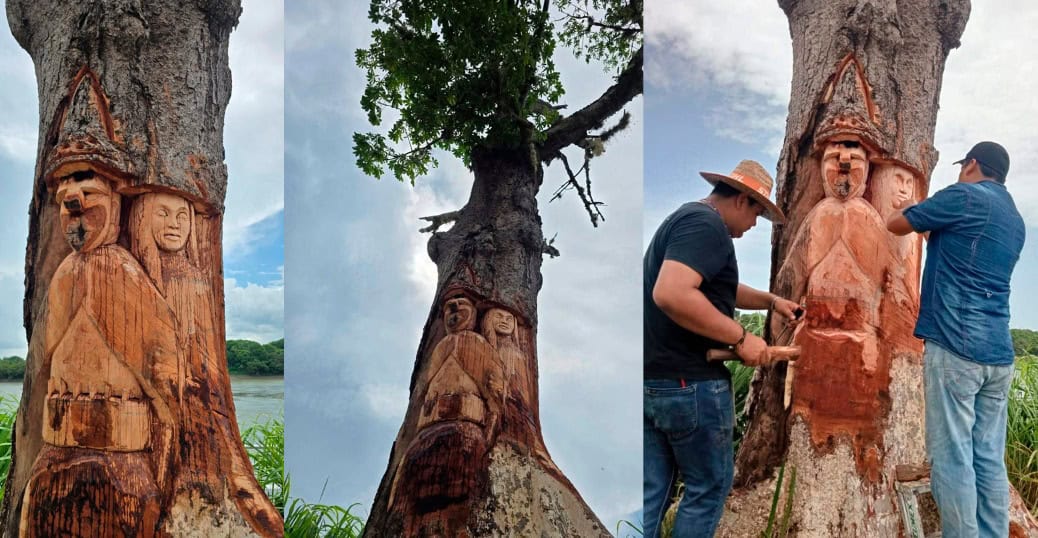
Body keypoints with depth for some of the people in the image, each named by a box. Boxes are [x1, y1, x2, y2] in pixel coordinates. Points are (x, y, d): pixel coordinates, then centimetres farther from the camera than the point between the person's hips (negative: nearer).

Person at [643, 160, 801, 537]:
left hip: (653, 378, 10)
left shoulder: (687, 218, 18)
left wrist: (770, 301, 25)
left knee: (652, 491, 13)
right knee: (709, 486, 7)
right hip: (688, 382, -9)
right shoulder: (705, 224, -15)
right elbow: (671, 294, -31)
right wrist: (740, 337, -22)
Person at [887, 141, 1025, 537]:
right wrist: (936, 228, 42)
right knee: (989, 459, 9)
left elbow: (896, 224, 6)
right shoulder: (1014, 221, 20)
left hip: (956, 346, -8)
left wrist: (909, 211, 27)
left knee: (952, 457, -5)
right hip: (998, 352, 8)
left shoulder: (965, 196, -3)